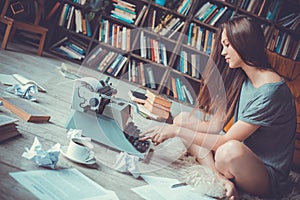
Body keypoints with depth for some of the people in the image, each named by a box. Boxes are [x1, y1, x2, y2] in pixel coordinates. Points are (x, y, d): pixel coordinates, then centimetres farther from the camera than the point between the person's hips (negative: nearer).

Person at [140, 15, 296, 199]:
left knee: (231, 150, -43)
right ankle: (222, 180, -14)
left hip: (269, 176, -9)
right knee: (183, 118, 1)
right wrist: (173, 127, -10)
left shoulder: (270, 90, -23)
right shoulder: (240, 78, 5)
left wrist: (177, 131, -19)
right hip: (242, 157, 9)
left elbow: (227, 140, -24)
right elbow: (216, 125, 3)